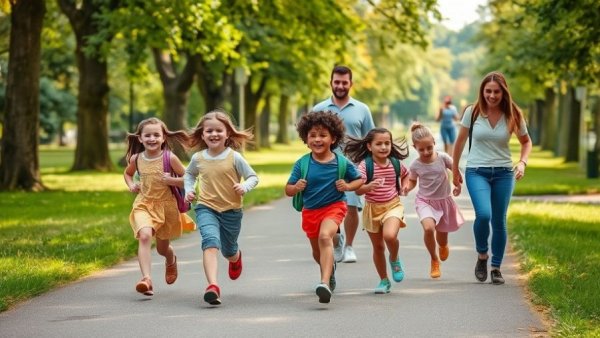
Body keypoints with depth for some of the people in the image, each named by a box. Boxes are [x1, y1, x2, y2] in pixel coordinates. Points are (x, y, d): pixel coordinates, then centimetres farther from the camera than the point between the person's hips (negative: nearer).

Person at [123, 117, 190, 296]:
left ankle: (171, 261, 54)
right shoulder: (136, 158, -2)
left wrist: (172, 180, -21)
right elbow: (127, 173, 21)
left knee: (162, 248, 15)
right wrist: (131, 185, 1)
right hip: (143, 204, 1)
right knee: (144, 236, -28)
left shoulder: (170, 158, -11)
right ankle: (146, 279, -34)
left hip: (166, 206, -1)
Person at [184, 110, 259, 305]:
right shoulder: (198, 158, -1)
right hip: (206, 208, 0)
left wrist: (245, 187, -23)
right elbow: (189, 174, 21)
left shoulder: (234, 157, -10)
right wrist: (189, 190, 5)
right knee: (211, 242, -27)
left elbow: (253, 177, -3)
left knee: (228, 250, 19)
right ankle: (212, 286, -37)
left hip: (231, 210, 0)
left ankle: (236, 257, 59)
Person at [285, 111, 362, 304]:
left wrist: (348, 186, -16)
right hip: (310, 210, 4)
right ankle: (330, 267, 57)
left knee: (325, 236, -33)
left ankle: (325, 283, -42)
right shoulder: (302, 164, -9)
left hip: (334, 206, -3)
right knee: (318, 253, 20)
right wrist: (296, 187, -25)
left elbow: (359, 180, 5)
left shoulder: (342, 163, -10)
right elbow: (288, 190, -3)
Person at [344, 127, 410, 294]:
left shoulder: (396, 163, -2)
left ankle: (395, 260, 5)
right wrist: (370, 186, -39)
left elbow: (406, 175, 21)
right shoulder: (365, 165, -13)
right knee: (378, 246, 10)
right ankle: (384, 281, 28)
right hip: (372, 208, 0)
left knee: (390, 235, -28)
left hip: (393, 206, 0)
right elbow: (358, 190, -20)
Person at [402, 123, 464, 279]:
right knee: (428, 228, -28)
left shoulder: (442, 158, -13)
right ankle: (434, 259, -3)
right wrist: (407, 187, -15)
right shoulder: (415, 165, -12)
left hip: (444, 200, 2)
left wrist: (458, 185, -12)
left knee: (442, 233, 15)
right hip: (425, 201, -2)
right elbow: (412, 180, 6)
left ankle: (443, 246, 58)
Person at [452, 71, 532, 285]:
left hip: (504, 173, 2)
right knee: (483, 214, -22)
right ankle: (482, 255, 4)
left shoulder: (513, 115, -1)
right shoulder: (473, 112, -4)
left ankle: (496, 268, 19)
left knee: (499, 221, 4)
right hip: (477, 171, -2)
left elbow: (526, 142, 13)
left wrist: (522, 162, -5)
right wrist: (455, 169, 14)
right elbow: (461, 141, 9)